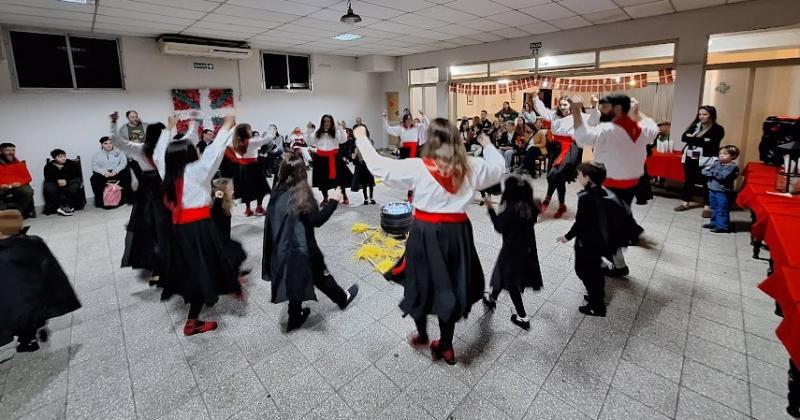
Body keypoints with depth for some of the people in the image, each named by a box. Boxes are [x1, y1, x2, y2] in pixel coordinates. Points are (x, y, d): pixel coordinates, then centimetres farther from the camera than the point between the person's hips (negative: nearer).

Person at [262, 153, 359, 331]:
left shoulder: (278, 192, 1)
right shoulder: (300, 194, -20)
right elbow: (316, 220, -21)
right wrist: (333, 201, -14)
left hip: (283, 248, 6)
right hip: (300, 247, -6)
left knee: (296, 280, 20)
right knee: (321, 275, 14)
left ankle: (295, 317, 35)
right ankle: (343, 298, 37)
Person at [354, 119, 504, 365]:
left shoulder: (418, 168, -13)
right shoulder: (470, 167, -3)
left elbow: (379, 166, -8)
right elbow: (498, 169, 15)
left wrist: (361, 139, 5)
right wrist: (488, 145, 31)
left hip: (426, 232, -3)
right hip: (457, 232, 4)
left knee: (422, 283, 17)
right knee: (452, 284, 16)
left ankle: (422, 335, 39)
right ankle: (446, 346, 31)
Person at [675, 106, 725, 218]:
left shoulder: (718, 129, -5)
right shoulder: (694, 126, 9)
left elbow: (709, 144, -16)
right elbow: (684, 138, -4)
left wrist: (693, 139, -10)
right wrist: (700, 140, -16)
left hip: (706, 160, -5)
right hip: (690, 157, 5)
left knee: (706, 182, -1)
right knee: (688, 180, 12)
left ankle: (707, 207, 7)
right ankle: (685, 203, 22)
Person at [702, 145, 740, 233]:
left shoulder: (732, 167, -11)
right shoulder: (716, 163, 6)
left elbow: (723, 176, -23)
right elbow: (704, 171, 1)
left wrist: (712, 172, -14)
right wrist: (714, 173, -16)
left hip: (723, 192, -7)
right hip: (712, 190, 7)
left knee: (722, 210, -1)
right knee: (714, 208, 19)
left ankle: (723, 226, 7)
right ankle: (714, 223, 31)